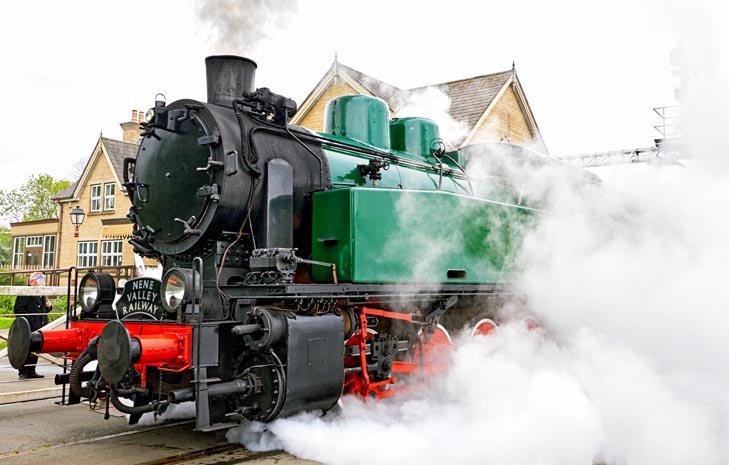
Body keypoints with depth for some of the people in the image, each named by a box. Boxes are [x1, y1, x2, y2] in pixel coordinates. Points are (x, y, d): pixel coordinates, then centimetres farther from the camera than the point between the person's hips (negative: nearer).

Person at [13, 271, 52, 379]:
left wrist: (48, 306, 5)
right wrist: (30, 320, -19)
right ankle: (23, 373, 3)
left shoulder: (41, 295, 18)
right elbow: (18, 310, -14)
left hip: (39, 328, 8)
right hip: (28, 329, -8)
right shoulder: (24, 294, -9)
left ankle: (31, 371, 21)